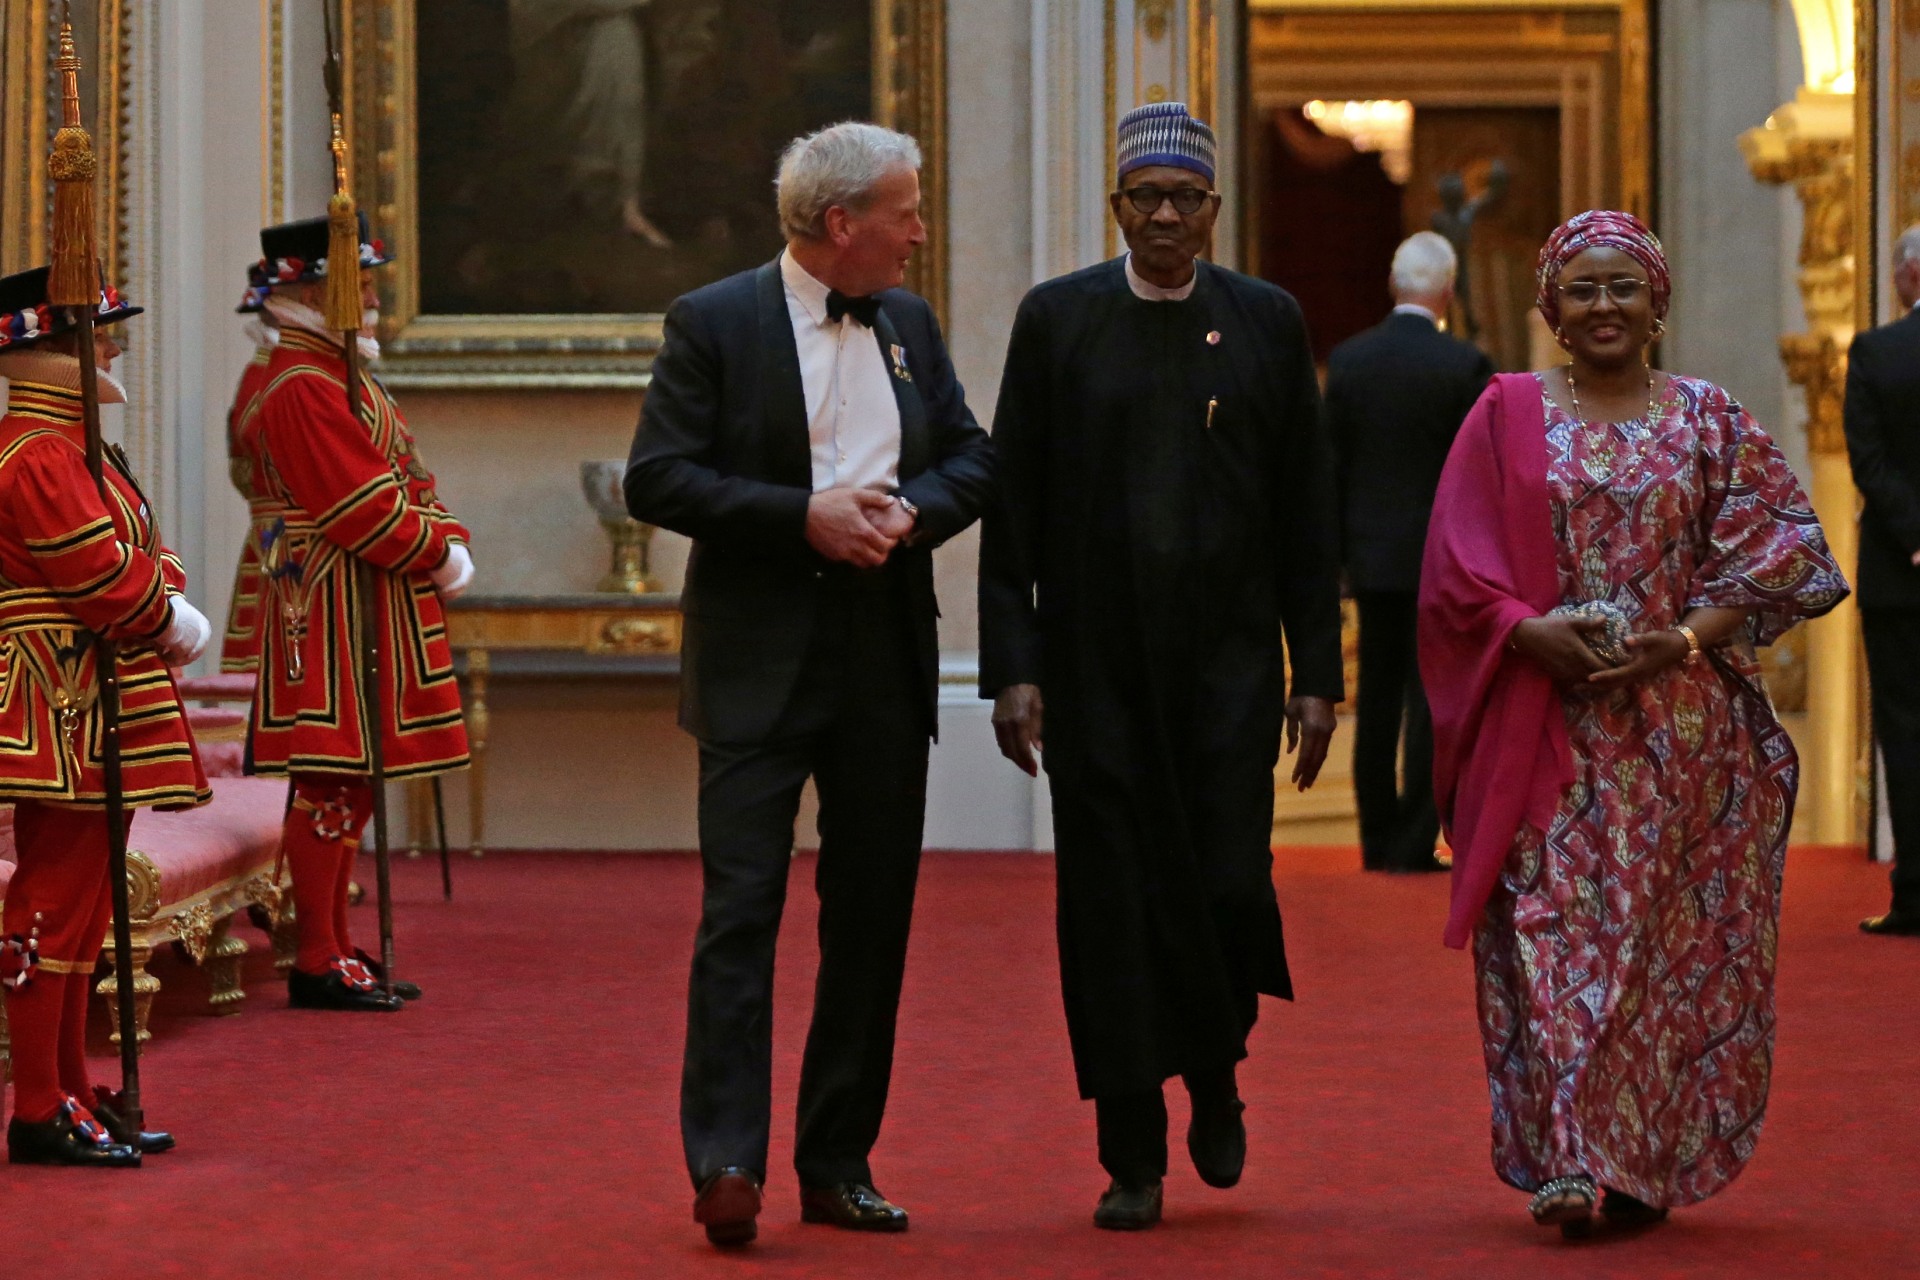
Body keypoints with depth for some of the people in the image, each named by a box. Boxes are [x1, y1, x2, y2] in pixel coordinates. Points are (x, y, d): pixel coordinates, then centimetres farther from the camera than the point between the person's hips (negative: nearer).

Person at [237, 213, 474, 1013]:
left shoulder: (343, 376, 18)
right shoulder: (299, 390, -15)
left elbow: (407, 478, 17)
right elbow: (360, 505, -20)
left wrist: (448, 547, 2)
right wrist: (434, 555, -11)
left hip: (373, 611, 11)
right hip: (330, 615, -11)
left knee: (349, 784, 13)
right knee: (329, 782, -7)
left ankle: (335, 952, 18)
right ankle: (319, 963, -3)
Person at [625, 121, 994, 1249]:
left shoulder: (910, 324, 12)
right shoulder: (713, 322, -3)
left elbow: (974, 457, 15)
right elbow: (657, 480, -9)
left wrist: (912, 512, -7)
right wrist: (804, 516, -17)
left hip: (887, 659, 5)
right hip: (759, 664, -5)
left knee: (873, 918, 8)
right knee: (741, 908, -10)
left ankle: (839, 1164, 16)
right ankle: (727, 1165, -11)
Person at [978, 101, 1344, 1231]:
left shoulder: (1268, 321, 6)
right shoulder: (1057, 319, 3)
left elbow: (1306, 513, 6)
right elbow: (1013, 506, 2)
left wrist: (1318, 674, 1)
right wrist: (1012, 667, -6)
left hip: (1228, 663, 0)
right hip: (1094, 663, 0)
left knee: (1230, 884, -8)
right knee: (1113, 902, 0)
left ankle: (1216, 1074, 23)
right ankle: (1135, 1159, 10)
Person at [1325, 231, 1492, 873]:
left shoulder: (1347, 359, 1)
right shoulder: (1465, 364, -10)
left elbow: (1330, 462, 5)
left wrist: (1336, 551, 12)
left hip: (1372, 554, 4)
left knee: (1377, 700, 10)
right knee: (1431, 699, 0)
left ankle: (1378, 840, 14)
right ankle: (1413, 842, -1)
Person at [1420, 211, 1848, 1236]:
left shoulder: (1708, 420, 7)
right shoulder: (1508, 415, 6)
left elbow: (1773, 553, 2)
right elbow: (1456, 567, 2)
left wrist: (1683, 641, -13)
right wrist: (1530, 631, -15)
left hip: (1680, 720, 1)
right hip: (1547, 723, -1)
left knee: (1668, 932, 1)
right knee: (1555, 922, -9)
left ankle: (1650, 1163, 10)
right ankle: (1568, 1160, -12)